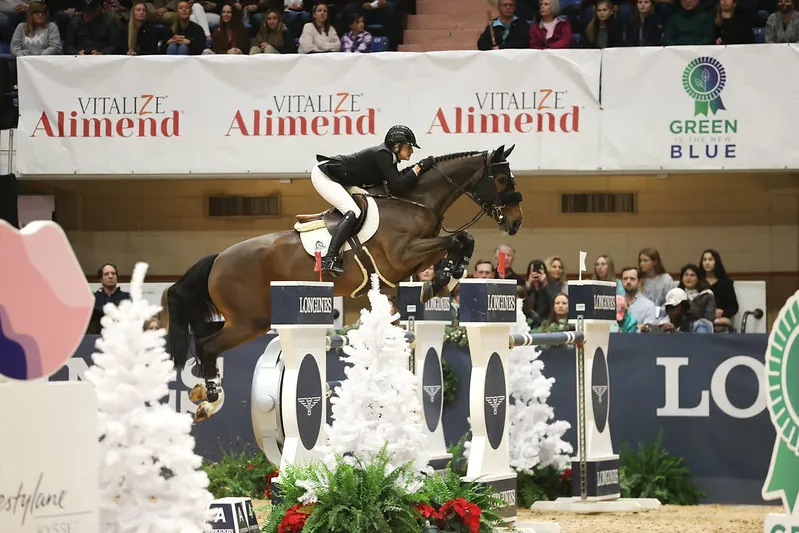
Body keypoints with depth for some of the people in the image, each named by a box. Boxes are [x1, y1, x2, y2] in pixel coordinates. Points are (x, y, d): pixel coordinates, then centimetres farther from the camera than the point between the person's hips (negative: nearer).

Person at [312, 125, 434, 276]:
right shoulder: (382, 155, -20)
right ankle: (329, 259, -32)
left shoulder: (389, 157, 8)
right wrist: (419, 167, -18)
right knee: (353, 212, -24)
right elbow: (398, 188, -25)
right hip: (323, 176, -11)